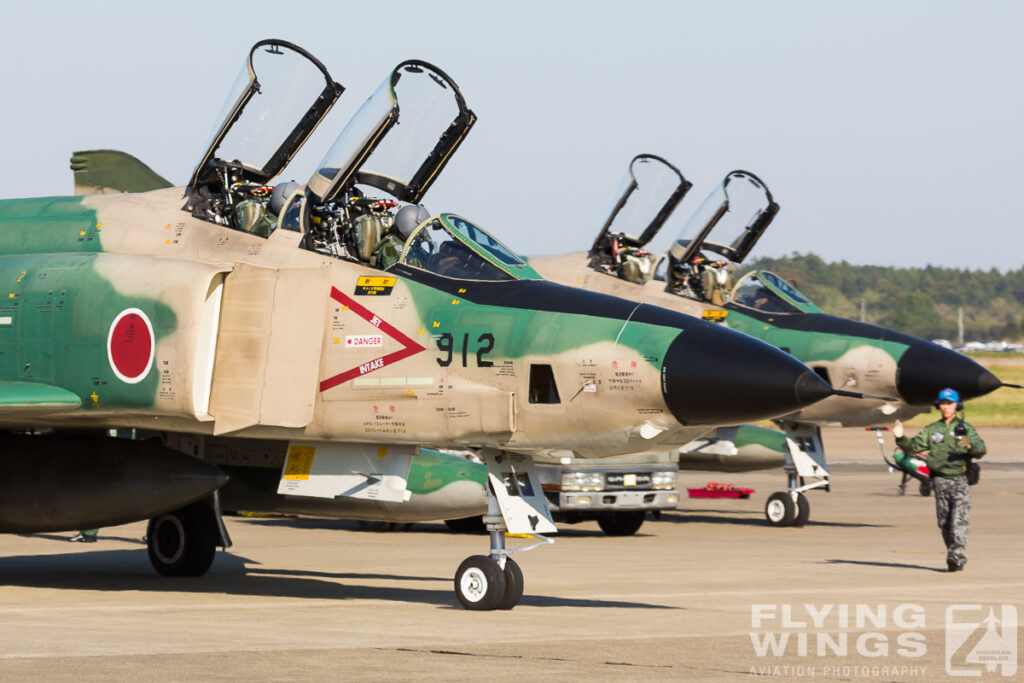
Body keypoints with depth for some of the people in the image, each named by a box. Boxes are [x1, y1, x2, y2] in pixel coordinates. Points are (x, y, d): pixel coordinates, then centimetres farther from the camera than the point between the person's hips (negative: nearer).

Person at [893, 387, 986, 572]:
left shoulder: (966, 429, 7)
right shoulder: (932, 430, 14)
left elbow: (980, 450, -5)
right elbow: (913, 446, 8)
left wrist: (970, 445, -27)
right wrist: (900, 438, -11)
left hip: (960, 481, -3)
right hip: (940, 481, 3)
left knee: (959, 520, -15)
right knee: (945, 522, 5)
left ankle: (957, 556, -23)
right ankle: (953, 557, 13)